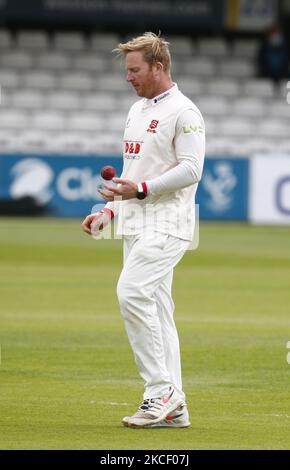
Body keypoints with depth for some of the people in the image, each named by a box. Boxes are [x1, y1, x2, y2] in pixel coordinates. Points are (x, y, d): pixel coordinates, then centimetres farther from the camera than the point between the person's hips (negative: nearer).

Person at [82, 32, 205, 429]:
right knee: (156, 309, 7)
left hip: (167, 224, -9)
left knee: (133, 292, -22)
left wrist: (141, 188, -23)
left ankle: (161, 389, -17)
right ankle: (173, 408, 8)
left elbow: (190, 169, -18)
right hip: (135, 225, 9)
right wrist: (110, 210, 16)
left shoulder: (183, 112, -9)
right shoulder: (137, 110, 19)